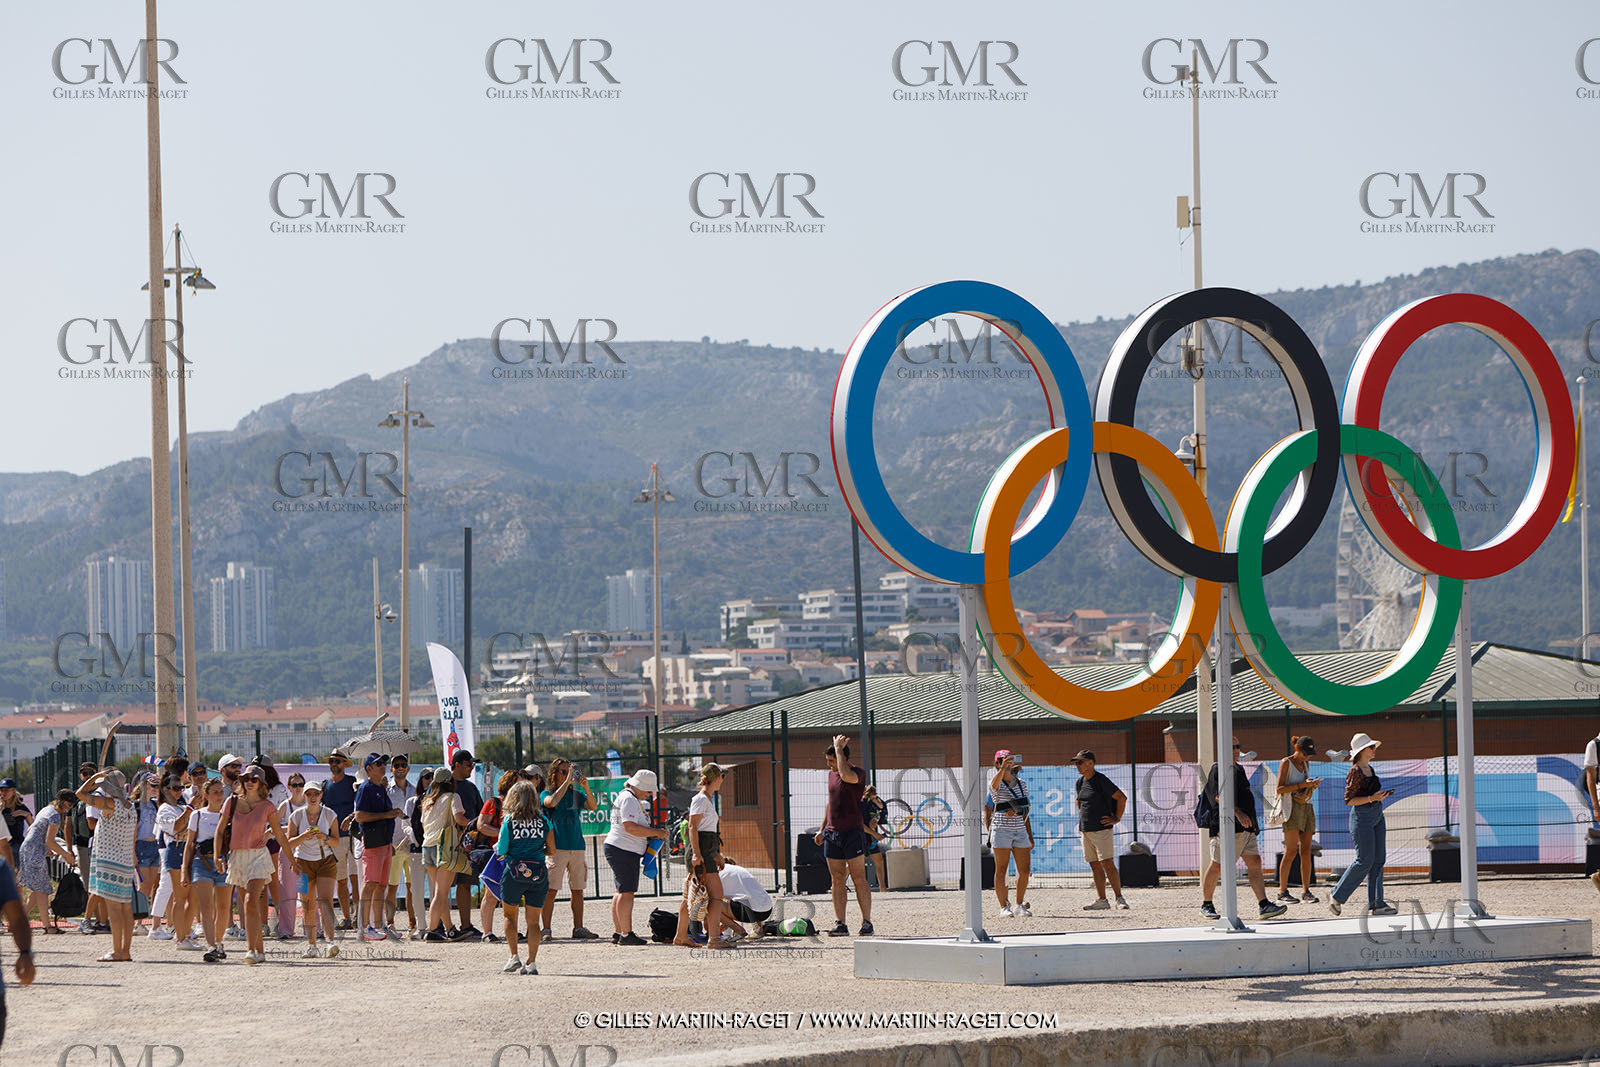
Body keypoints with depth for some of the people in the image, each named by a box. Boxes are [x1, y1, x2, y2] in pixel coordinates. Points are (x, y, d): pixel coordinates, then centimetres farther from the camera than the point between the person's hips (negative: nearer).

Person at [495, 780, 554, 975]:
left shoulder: (509, 820, -5)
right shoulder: (542, 820, 1)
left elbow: (501, 850, -5)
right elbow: (552, 849, 4)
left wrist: (498, 848, 18)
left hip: (514, 872, -2)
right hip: (538, 874, 2)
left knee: (510, 916, 16)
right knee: (533, 921, 6)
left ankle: (514, 957, 6)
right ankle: (531, 962, -1)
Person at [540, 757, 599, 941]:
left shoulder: (576, 794, 14)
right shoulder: (547, 794, 1)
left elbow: (593, 806, 3)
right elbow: (552, 802, -21)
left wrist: (586, 787, -11)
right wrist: (567, 781, -18)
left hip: (576, 847, 5)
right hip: (557, 848, -5)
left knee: (577, 890, 7)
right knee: (551, 889, -8)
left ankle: (578, 929, 13)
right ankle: (545, 929, -6)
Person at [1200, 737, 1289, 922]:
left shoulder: (1239, 769, 20)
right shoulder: (1218, 770, -7)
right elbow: (1219, 797, -21)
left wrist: (1253, 823, 27)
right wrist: (1238, 813, -33)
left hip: (1245, 828, 8)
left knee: (1254, 863, -3)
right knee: (1217, 867, -2)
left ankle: (1265, 906, -10)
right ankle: (1206, 905, 12)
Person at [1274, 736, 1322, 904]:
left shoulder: (1305, 764, 18)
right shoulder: (1286, 763, -2)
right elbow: (1280, 789, -10)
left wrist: (1313, 785, 5)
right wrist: (1302, 785, -17)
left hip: (1306, 807, 7)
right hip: (1291, 807, -7)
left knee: (1306, 851, 2)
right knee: (1291, 851, -13)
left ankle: (1307, 891, 2)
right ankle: (1282, 892, -12)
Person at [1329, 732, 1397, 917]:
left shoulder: (1370, 769, 14)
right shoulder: (1355, 772, -12)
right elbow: (1349, 799, -15)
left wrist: (1381, 796, 9)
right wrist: (1372, 798, -22)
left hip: (1377, 816, 9)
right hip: (1362, 816, -9)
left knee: (1378, 860, 4)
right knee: (1365, 860, -9)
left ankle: (1376, 904, 4)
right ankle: (1337, 896, 3)